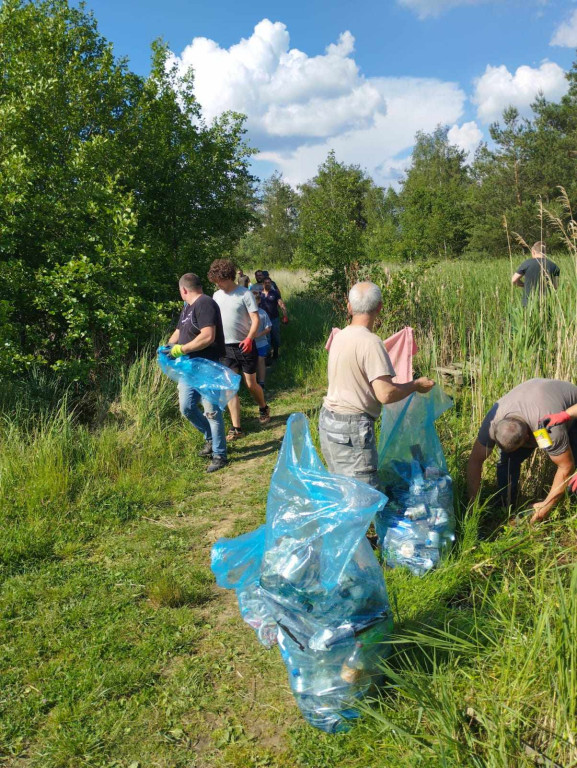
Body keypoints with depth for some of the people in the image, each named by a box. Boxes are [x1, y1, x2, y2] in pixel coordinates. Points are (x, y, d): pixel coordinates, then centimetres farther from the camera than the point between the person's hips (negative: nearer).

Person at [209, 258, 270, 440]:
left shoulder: (244, 294, -10)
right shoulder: (216, 296, 6)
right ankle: (236, 428, 4)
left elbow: (256, 319, -14)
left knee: (251, 384, 7)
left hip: (244, 347, -4)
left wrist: (249, 339, -29)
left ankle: (263, 408, 38)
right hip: (226, 348, 4)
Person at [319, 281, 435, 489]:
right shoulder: (370, 341, -17)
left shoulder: (340, 336, 7)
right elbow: (386, 394, -21)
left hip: (328, 421, 9)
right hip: (352, 428, -9)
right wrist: (416, 385, -6)